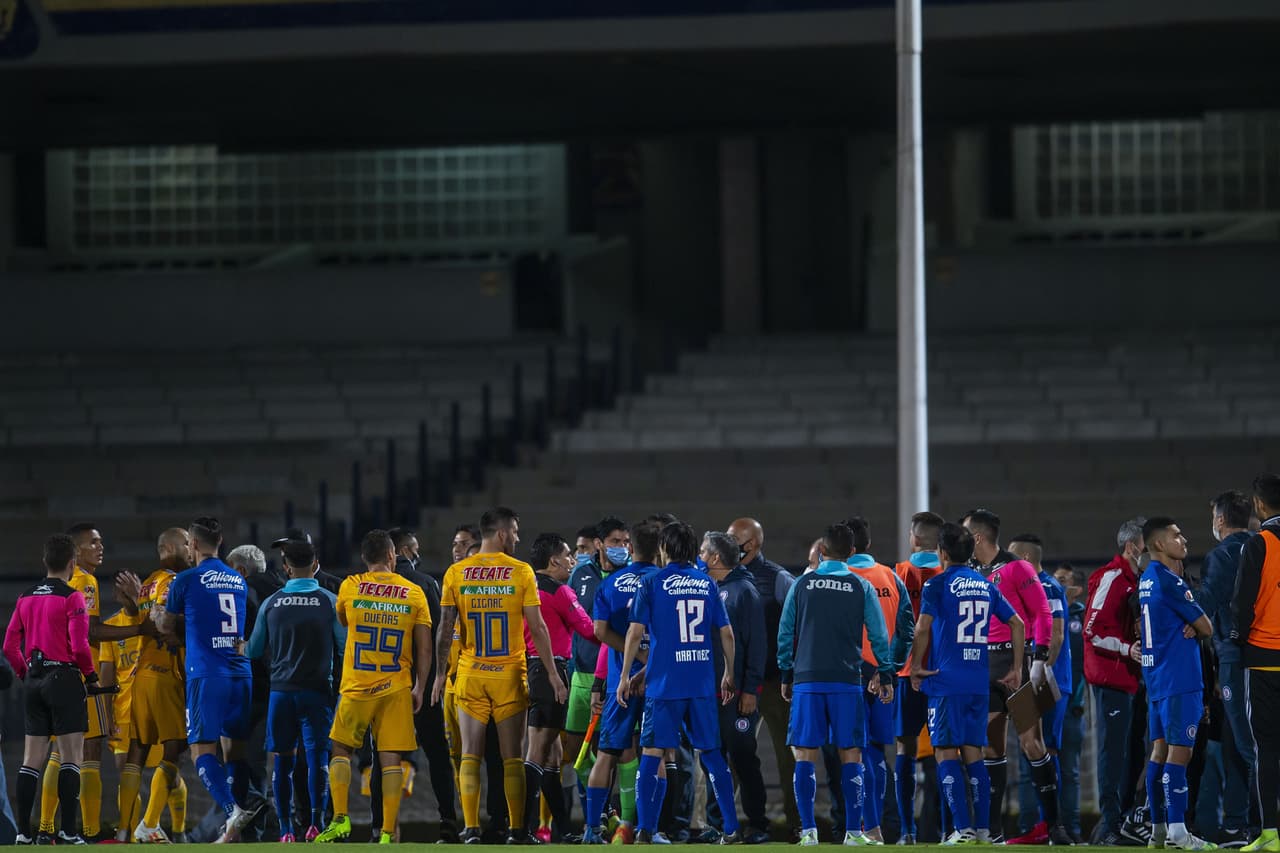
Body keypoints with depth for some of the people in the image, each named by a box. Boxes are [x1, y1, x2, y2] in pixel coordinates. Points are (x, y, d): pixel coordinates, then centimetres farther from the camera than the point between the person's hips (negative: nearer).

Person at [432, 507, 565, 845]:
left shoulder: (456, 573, 0)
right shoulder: (521, 572, -5)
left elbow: (445, 627, 0)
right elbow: (537, 628, -6)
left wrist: (440, 674, 7)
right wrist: (551, 672, 0)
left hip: (470, 677, 1)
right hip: (510, 676, -1)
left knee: (470, 754, 3)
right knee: (512, 757, 5)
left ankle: (471, 829, -4)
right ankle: (517, 830, 5)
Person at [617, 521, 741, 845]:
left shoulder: (651, 583, -2)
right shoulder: (707, 584, 8)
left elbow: (635, 633, -6)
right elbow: (726, 635, 8)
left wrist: (626, 676, 0)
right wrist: (729, 675, 19)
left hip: (664, 682, -3)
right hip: (702, 684, 3)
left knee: (653, 753, -2)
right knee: (711, 754, 12)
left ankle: (645, 832, -9)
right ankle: (732, 829, 11)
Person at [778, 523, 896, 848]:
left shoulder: (802, 585, 4)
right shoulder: (861, 587, 2)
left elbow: (785, 633, 6)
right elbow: (878, 635, 3)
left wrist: (786, 675, 16)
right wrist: (885, 675, 12)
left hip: (807, 680, 0)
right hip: (847, 681, 0)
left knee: (805, 756, 3)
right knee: (850, 756, 3)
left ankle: (809, 830, -3)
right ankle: (853, 832, -1)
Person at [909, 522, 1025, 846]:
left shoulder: (937, 585, -5)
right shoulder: (986, 586, 12)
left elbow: (923, 627, -16)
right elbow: (1017, 624, 13)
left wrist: (916, 666, -4)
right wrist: (1016, 670, 19)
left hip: (946, 681, -5)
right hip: (979, 682, 5)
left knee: (945, 753, -3)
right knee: (973, 754, 10)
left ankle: (963, 831, -12)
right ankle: (983, 830, 8)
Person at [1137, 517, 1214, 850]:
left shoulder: (1146, 580, 14)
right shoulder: (1169, 582, -14)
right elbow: (1206, 629, -9)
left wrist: (1189, 627, 0)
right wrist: (1196, 628, 12)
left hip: (1156, 676, 9)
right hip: (1179, 679, -9)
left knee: (1161, 750, 10)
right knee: (1179, 751, -11)